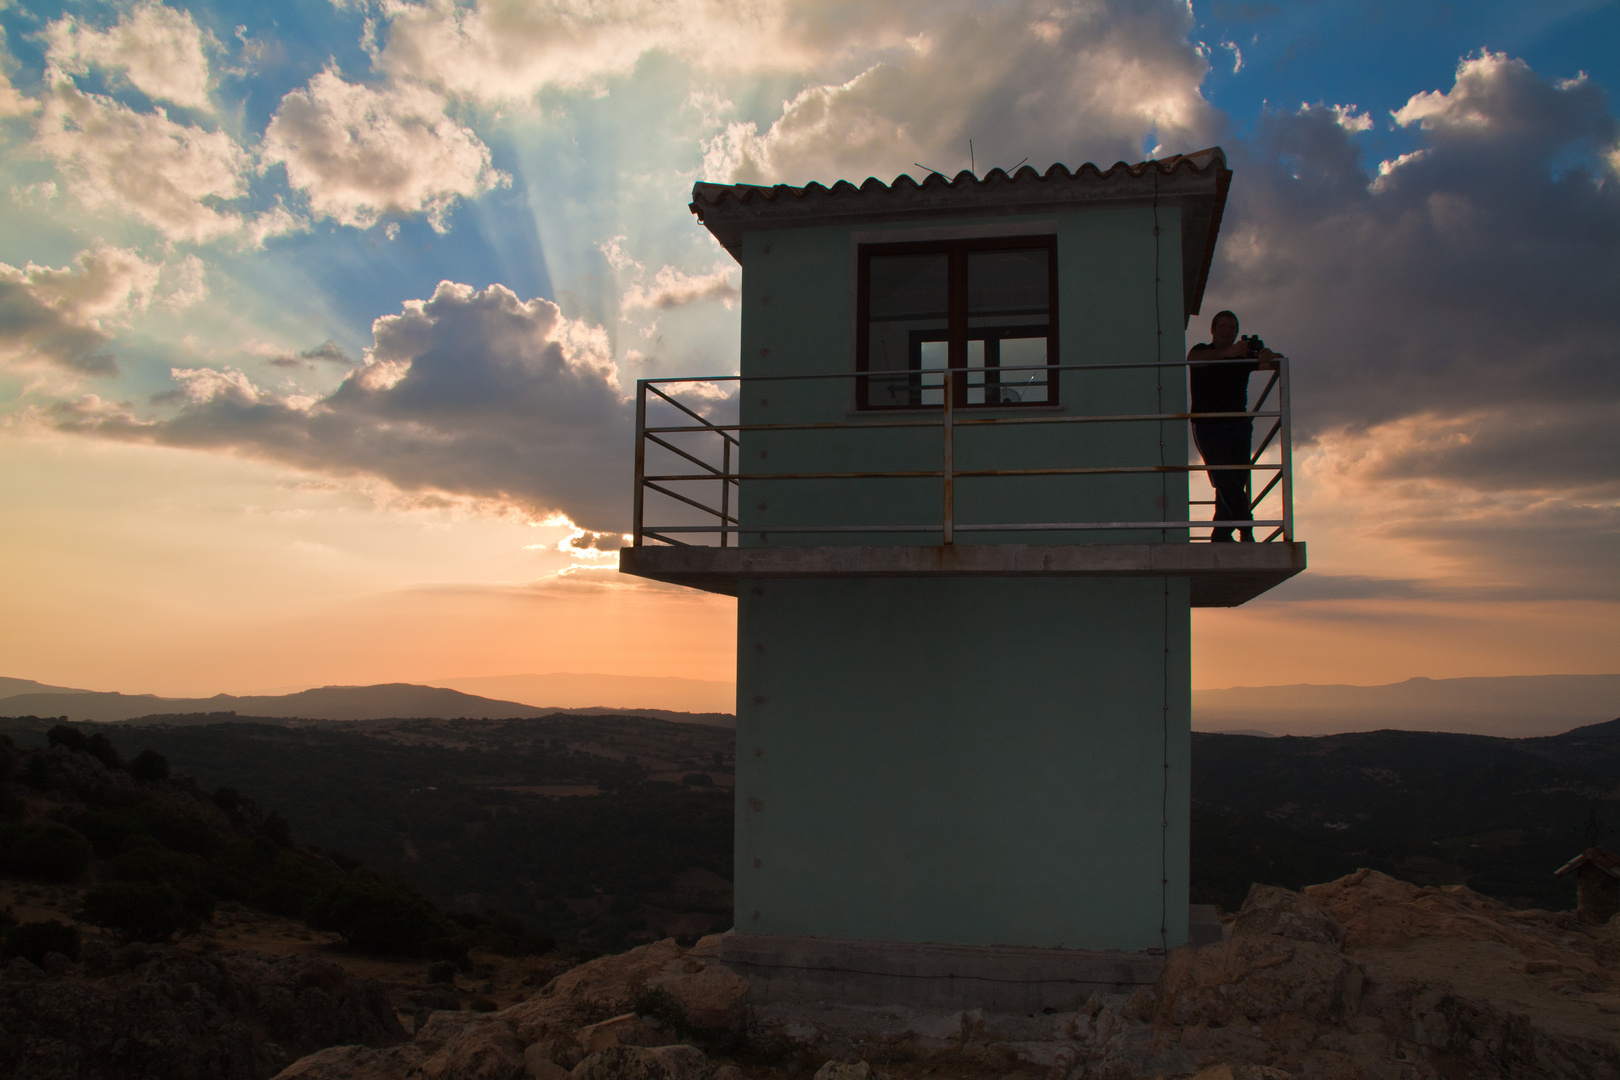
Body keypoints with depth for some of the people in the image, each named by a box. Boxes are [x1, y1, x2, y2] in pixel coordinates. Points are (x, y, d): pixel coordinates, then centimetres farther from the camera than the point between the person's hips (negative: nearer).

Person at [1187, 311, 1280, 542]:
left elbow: (1277, 364, 4)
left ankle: (1220, 536, 7)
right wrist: (1228, 352, -38)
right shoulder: (1202, 351, 2)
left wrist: (1270, 357, -22)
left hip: (1239, 426, 4)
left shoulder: (1244, 356, 13)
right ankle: (1246, 527, -12)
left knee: (1237, 483, 1)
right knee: (1225, 481, -16)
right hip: (1208, 427, -4)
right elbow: (1193, 359, -23)